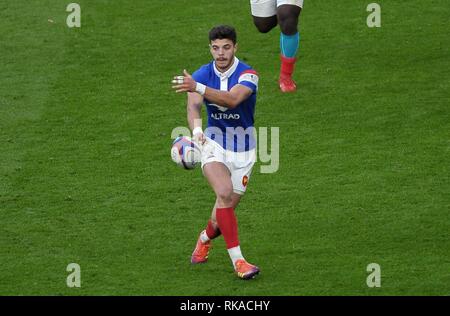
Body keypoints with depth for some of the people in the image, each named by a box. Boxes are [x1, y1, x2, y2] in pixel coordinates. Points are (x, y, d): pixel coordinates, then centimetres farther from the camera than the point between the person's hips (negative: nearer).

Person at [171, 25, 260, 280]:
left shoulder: (248, 75, -17)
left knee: (228, 205, 5)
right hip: (214, 142, 0)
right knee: (224, 192, -25)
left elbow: (232, 99, -37)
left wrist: (197, 87, -51)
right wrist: (196, 129, -45)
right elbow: (194, 107, -22)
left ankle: (206, 238, 40)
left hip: (243, 147, 0)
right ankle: (237, 260, -24)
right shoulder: (201, 75, -7)